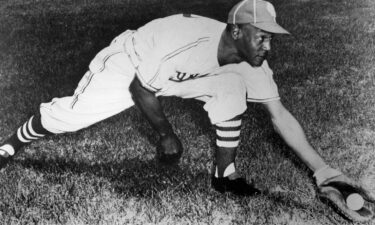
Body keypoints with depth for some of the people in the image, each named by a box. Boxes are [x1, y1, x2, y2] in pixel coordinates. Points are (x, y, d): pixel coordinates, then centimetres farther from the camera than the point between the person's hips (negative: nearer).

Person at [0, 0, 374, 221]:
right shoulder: (187, 43, -41)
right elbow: (138, 87, -26)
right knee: (69, 114, -9)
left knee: (231, 90, -20)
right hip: (129, 64, -4)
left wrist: (323, 170, -20)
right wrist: (166, 135, -16)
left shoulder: (252, 63, -21)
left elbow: (279, 115, -17)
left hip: (178, 77, 5)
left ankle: (224, 174, -7)